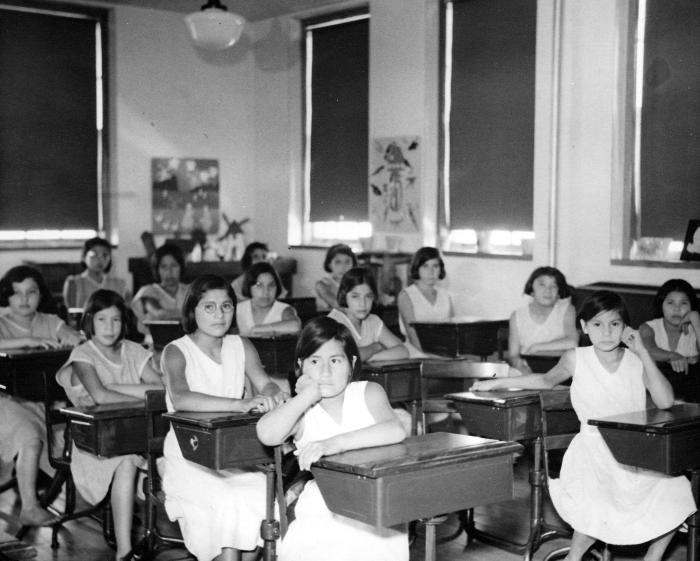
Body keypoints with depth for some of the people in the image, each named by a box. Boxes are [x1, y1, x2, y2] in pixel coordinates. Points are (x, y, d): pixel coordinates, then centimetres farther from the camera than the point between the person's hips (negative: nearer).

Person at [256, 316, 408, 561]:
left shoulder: (368, 393, 4)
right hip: (322, 513, 1)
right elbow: (267, 435, -16)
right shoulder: (300, 409, 7)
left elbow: (396, 431, -17)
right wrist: (308, 396, -7)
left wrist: (334, 443, -26)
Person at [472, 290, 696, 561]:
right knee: (598, 512, -28)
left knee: (675, 495, -17)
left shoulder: (637, 361, 1)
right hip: (594, 450, -2)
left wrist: (643, 353, -15)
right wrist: (496, 383, 16)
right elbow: (547, 380, 18)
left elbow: (665, 401, -13)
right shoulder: (576, 359, 0)